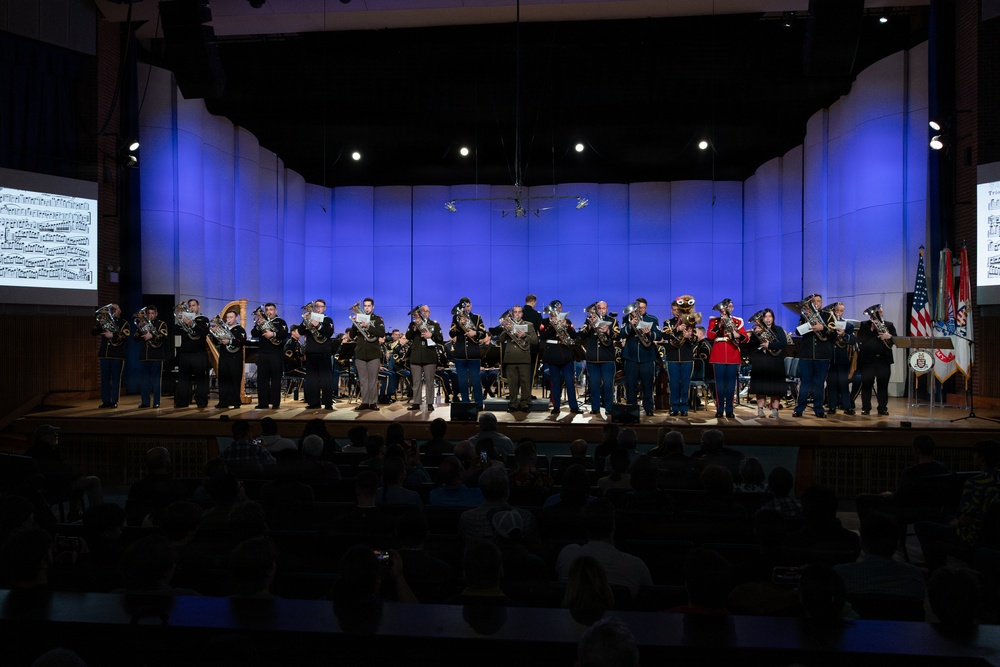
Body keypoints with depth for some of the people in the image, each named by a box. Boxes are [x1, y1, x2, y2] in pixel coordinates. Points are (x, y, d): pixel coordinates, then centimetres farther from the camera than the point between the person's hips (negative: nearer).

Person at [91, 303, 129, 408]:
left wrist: (112, 335, -20)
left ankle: (114, 401, 1)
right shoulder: (105, 321, 16)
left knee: (116, 378, -2)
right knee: (105, 378, 4)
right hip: (104, 354, 4)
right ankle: (105, 401, 9)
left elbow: (125, 337, -10)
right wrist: (99, 324, -11)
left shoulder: (124, 323, 4)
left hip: (117, 356, -4)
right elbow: (93, 332, 6)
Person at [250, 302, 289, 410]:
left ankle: (275, 402, 2)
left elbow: (284, 334, -10)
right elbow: (253, 334, 5)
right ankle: (263, 403, 4)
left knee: (276, 379, -1)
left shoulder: (280, 322, 5)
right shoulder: (261, 320, 16)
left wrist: (273, 334, -23)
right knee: (262, 378, 1)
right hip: (262, 354, 4)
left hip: (276, 354, -4)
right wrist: (258, 326, -12)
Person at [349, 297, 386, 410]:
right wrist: (354, 324, -8)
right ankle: (364, 402, 7)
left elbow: (382, 334, -13)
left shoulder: (378, 319, 4)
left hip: (373, 354, -3)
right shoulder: (358, 318, 12)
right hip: (360, 353, 3)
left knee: (373, 380, -1)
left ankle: (373, 403, 2)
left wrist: (368, 326, -22)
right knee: (363, 380, 4)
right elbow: (351, 336, 8)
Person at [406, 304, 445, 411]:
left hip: (430, 357, -1)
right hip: (416, 357, 1)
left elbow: (441, 340, 2)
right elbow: (408, 337, -2)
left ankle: (430, 403, 4)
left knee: (429, 381, 0)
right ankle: (416, 403, 9)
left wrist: (431, 335, -15)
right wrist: (415, 326, -14)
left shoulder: (435, 324, 9)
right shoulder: (413, 324, 12)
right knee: (416, 382, 5)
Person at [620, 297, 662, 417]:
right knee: (630, 384, 4)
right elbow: (621, 334, -8)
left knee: (647, 385, 3)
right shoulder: (627, 318, 3)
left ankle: (648, 409, 11)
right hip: (631, 357, 0)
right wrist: (630, 325, -24)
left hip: (647, 358, 0)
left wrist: (650, 333, -22)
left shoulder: (653, 320, 5)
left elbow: (659, 335, -3)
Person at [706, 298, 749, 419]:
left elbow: (746, 338, 0)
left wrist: (738, 335, -21)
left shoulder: (738, 321, 10)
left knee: (731, 384, 3)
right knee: (720, 383, 0)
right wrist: (720, 324, -16)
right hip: (718, 357, -1)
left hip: (733, 357, 1)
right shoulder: (714, 321, 7)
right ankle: (719, 409, 6)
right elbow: (710, 336, -8)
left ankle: (729, 410, 9)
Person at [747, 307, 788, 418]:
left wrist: (769, 345, -18)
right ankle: (760, 409, 7)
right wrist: (755, 334, -18)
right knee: (760, 386, 1)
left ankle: (774, 410, 0)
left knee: (775, 387, -4)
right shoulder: (757, 329, 9)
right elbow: (751, 345, -3)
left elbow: (784, 342, -8)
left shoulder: (778, 330, 7)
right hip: (760, 363, 1)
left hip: (775, 363, -1)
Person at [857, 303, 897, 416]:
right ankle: (866, 408, 7)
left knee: (883, 385, 3)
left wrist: (889, 336, -15)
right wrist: (871, 329, -14)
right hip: (868, 359, -2)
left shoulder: (889, 325, 13)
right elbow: (860, 340, -7)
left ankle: (883, 409, 10)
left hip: (884, 359, 2)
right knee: (866, 384, 0)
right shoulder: (864, 325, 7)